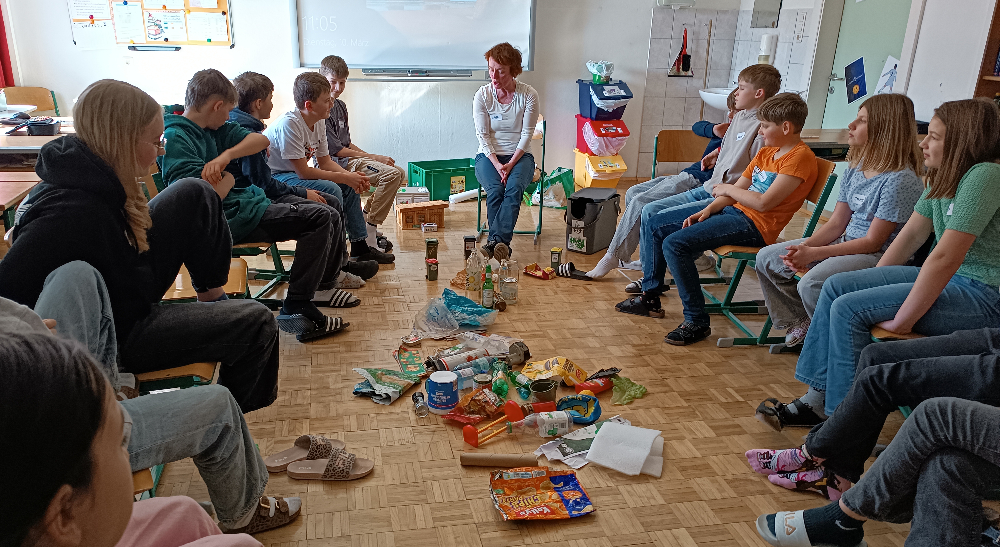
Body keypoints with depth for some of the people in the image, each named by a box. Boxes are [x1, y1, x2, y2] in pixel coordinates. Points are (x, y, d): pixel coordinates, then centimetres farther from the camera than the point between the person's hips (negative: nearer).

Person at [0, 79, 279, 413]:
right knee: (257, 322, -7)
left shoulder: (98, 176, -9)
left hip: (131, 289, 9)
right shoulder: (73, 214, -36)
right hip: (116, 336, -8)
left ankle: (212, 298, 15)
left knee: (194, 194, 1)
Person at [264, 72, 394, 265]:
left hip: (294, 175, 9)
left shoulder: (319, 122, 1)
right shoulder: (289, 124, -25)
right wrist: (345, 177, -23)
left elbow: (325, 162, 8)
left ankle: (360, 245, 10)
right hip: (274, 179, -9)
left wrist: (352, 176, -11)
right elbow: (303, 171, -28)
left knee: (350, 186, 4)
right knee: (331, 190, -28)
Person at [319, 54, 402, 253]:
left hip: (349, 158, 10)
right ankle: (368, 231, -15)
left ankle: (365, 222, 9)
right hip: (335, 164, -10)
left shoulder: (340, 106, 17)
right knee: (391, 174, -24)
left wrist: (372, 157, 7)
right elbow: (336, 149, -16)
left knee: (399, 173, 8)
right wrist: (374, 157, -12)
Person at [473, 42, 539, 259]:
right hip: (489, 155, 1)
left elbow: (526, 134, -7)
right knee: (495, 189, -30)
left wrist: (510, 164, -18)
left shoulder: (529, 95, -7)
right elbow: (483, 135, -6)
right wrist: (497, 164, -19)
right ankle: (502, 244, -29)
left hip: (519, 155, 0)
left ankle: (494, 240, -39)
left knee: (514, 188, -32)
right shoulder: (482, 95, -4)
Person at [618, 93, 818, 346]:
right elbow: (737, 189, 14)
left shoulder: (800, 157, -13)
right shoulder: (767, 151, 17)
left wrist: (728, 189, -6)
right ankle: (650, 297, 17)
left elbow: (764, 202, -22)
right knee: (653, 225, 7)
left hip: (754, 224, -10)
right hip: (732, 211, 10)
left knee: (675, 244, -27)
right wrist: (707, 210, -2)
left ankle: (697, 322, -17)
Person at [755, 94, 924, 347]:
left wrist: (813, 254, -22)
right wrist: (804, 247, -11)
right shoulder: (856, 168, 6)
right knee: (767, 258, 5)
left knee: (811, 284, -34)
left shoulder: (901, 180, -20)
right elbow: (836, 223, 7)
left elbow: (873, 242, -20)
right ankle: (801, 323, 17)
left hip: (879, 257, -9)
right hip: (846, 243, 9)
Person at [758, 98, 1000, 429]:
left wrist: (901, 321, -22)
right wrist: (871, 284, 9)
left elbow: (946, 256, -26)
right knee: (836, 286, 1)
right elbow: (911, 234, 12)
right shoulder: (943, 178, 9)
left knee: (849, 309, -19)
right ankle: (817, 402, 5)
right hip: (951, 279, 9)